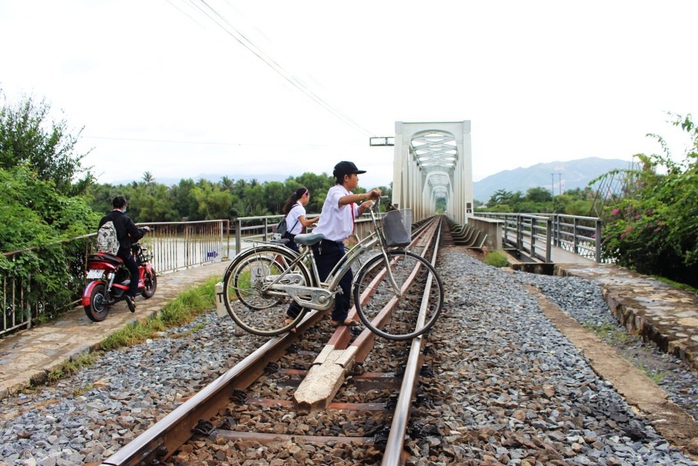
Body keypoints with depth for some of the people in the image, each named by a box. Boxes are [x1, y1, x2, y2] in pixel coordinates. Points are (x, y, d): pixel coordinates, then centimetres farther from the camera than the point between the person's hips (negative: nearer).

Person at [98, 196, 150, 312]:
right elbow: (136, 234, -10)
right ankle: (131, 295, -11)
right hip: (123, 251, -5)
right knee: (135, 271, 7)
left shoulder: (104, 219, 3)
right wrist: (144, 229, 9)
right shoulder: (125, 219, -12)